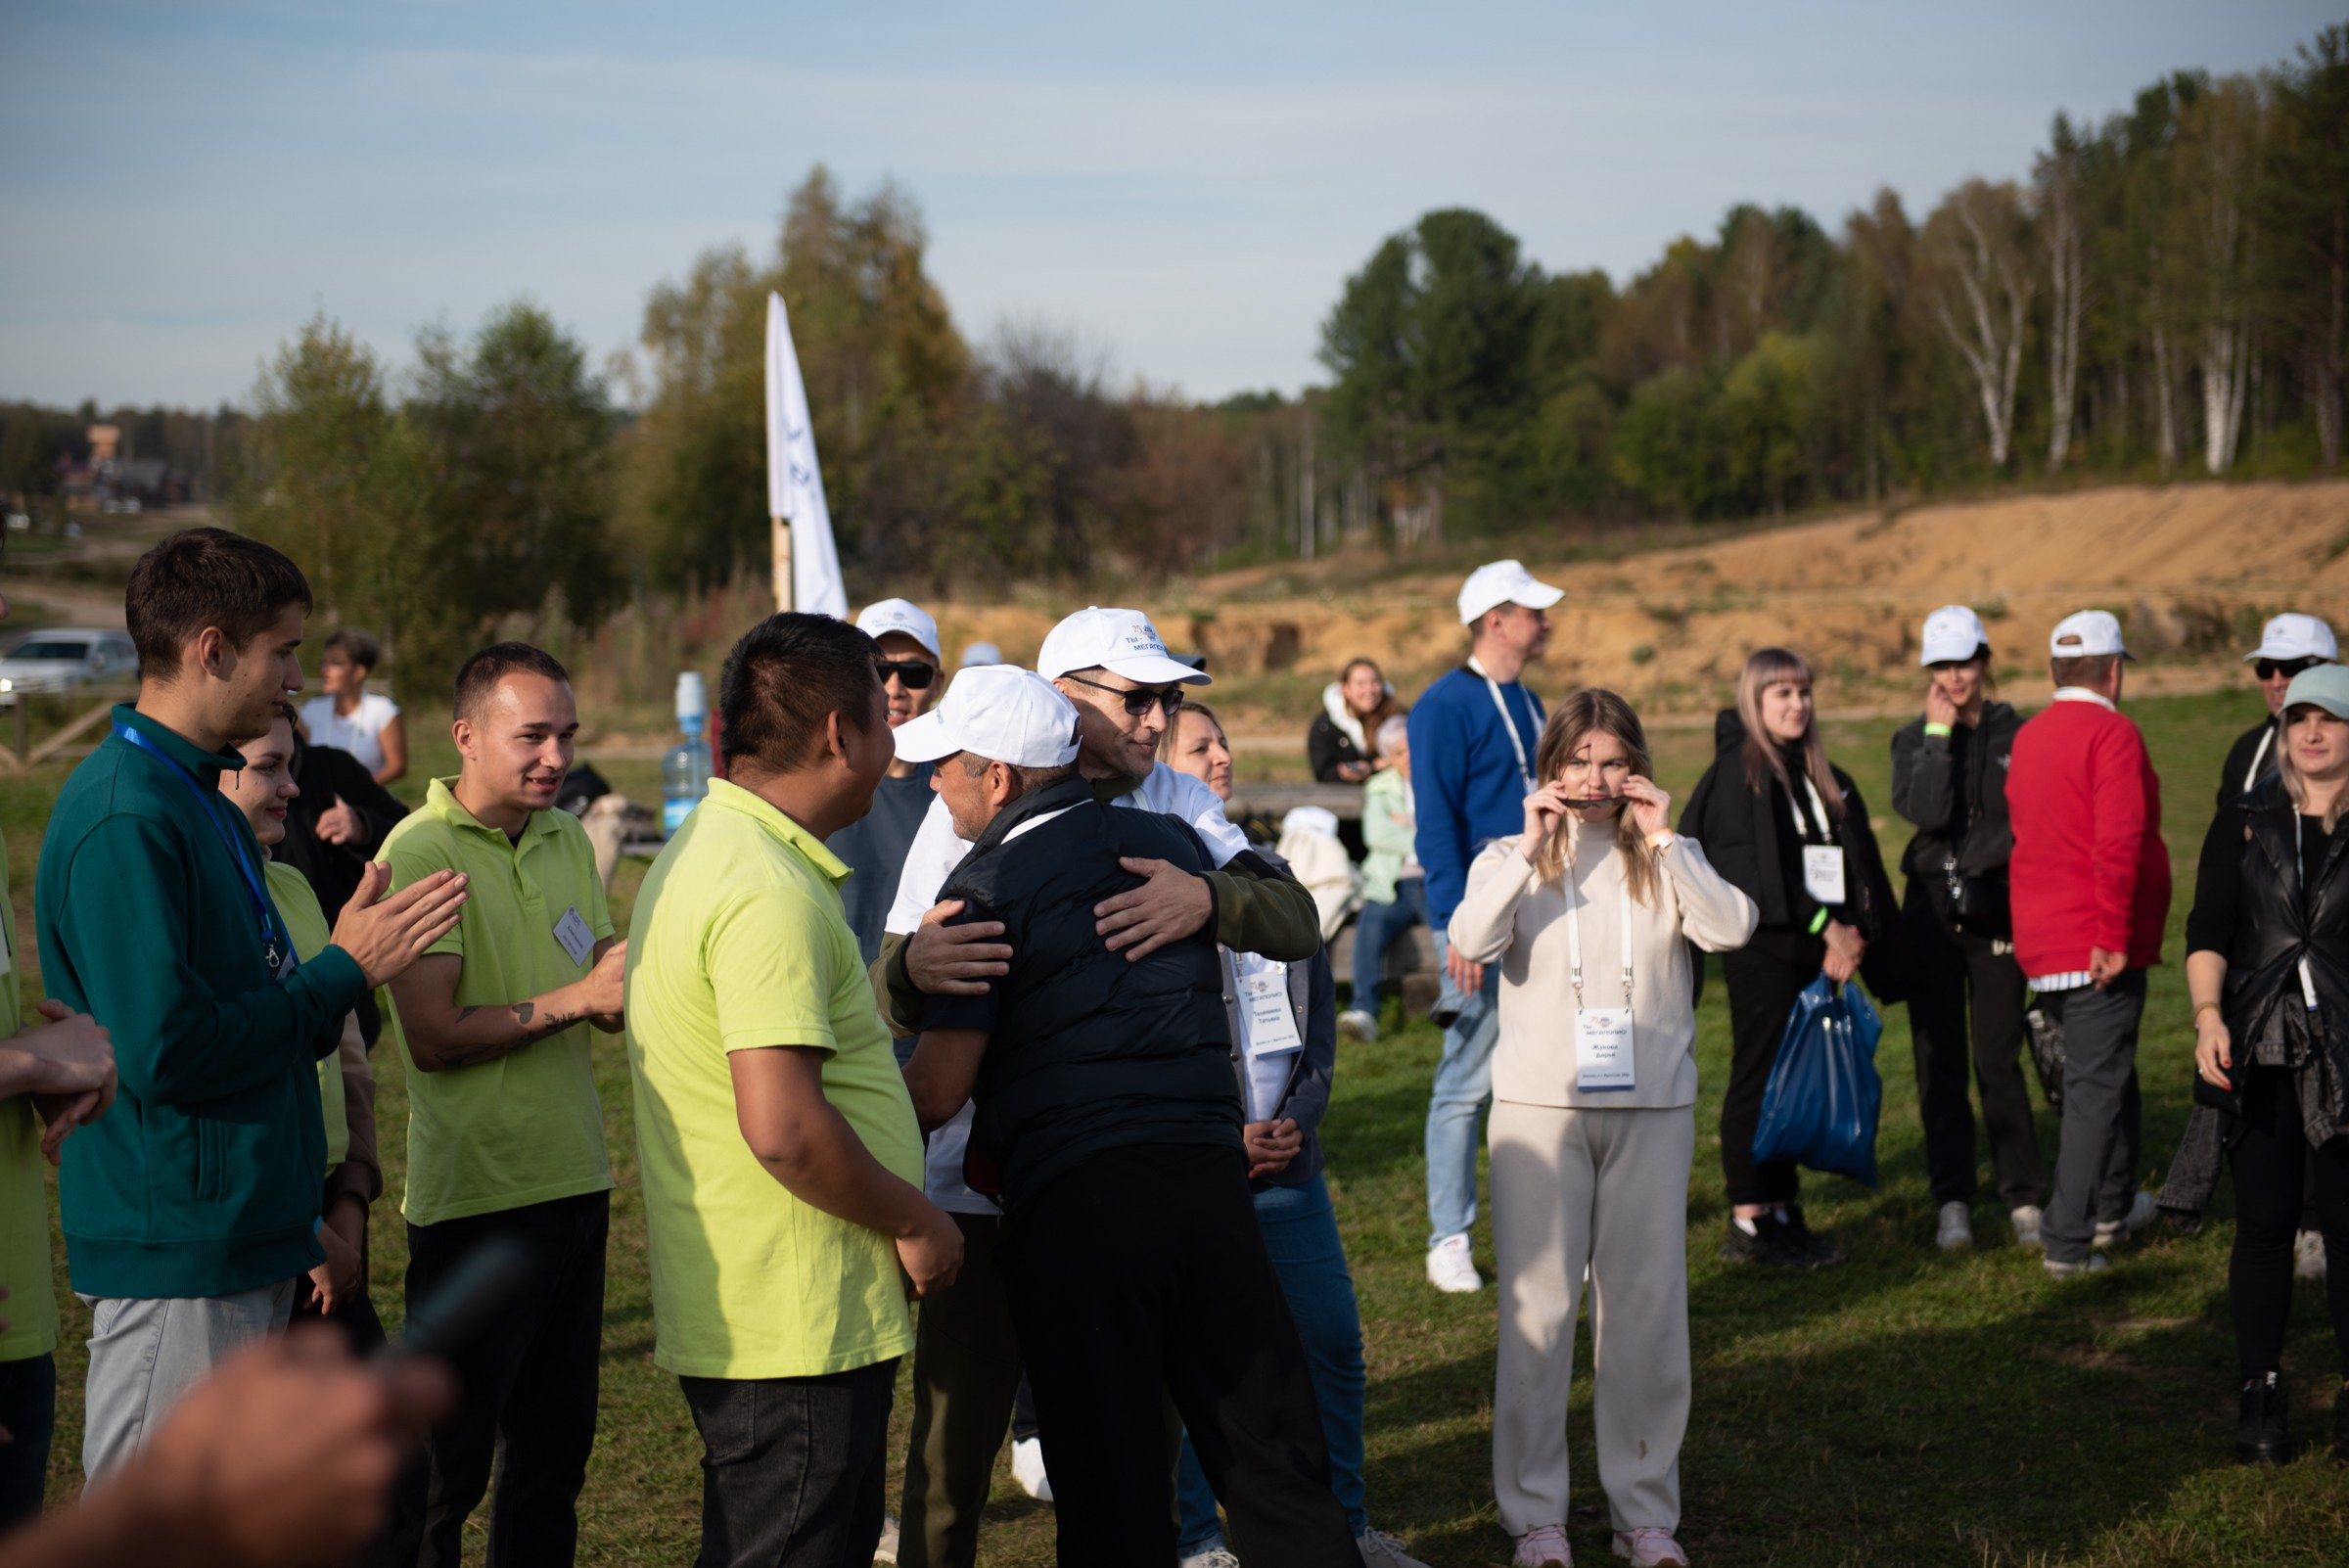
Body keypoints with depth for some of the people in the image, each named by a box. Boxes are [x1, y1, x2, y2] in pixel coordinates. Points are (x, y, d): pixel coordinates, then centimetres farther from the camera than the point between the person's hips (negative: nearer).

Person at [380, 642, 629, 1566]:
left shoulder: (569, 841, 11)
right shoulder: (421, 852, -12)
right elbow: (434, 1037, -18)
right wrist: (577, 997, -17)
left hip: (574, 1181, 7)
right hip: (473, 1199, -7)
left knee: (554, 1446, 15)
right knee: (448, 1460, 0)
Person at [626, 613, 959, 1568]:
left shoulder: (699, 851, 13)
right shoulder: (770, 893, -21)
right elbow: (784, 1128, -27)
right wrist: (914, 1222, -14)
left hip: (734, 1312, 10)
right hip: (796, 1339, -10)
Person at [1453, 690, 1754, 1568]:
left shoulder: (1665, 863, 8)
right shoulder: (1512, 859, 5)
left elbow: (1732, 929, -11)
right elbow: (1471, 941, -14)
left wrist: (1664, 840, -12)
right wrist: (1531, 850, -15)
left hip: (1652, 1108, 1)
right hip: (1540, 1107, -1)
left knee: (1648, 1307, 6)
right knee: (1536, 1307, 0)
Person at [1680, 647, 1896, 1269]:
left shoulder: (1824, 778, 17)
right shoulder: (1737, 773, -7)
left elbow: (1856, 864, 13)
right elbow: (1758, 872, -15)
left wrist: (1853, 931, -3)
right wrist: (1825, 926, -14)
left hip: (1816, 952, 7)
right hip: (1761, 952, -7)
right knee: (1758, 1078, -4)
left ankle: (1782, 1212, 15)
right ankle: (1747, 1222, 0)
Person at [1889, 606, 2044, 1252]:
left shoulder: (2017, 735, 4)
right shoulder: (1914, 738, 5)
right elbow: (1926, 812, -12)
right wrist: (1938, 734, -11)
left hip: (1996, 909, -1)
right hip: (1931, 912, 1)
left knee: (1999, 1059, -3)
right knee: (1939, 1060, 3)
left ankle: (2024, 1198, 5)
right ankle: (1953, 1202, 10)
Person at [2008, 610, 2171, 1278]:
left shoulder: (2027, 738, 12)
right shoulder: (2112, 733, -13)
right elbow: (2119, 841, -22)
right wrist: (2115, 934, -22)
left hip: (2042, 941, 8)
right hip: (2097, 945, -8)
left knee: (2105, 1071, 23)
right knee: (2096, 1086, -5)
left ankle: (2113, 1205, 35)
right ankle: (2068, 1241, -8)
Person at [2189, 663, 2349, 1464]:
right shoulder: (2245, 823, 8)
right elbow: (2207, 932, 4)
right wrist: (2209, 1015, -11)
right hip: (2260, 1050, 2)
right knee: (2263, 1222, 4)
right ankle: (2260, 1395, 12)